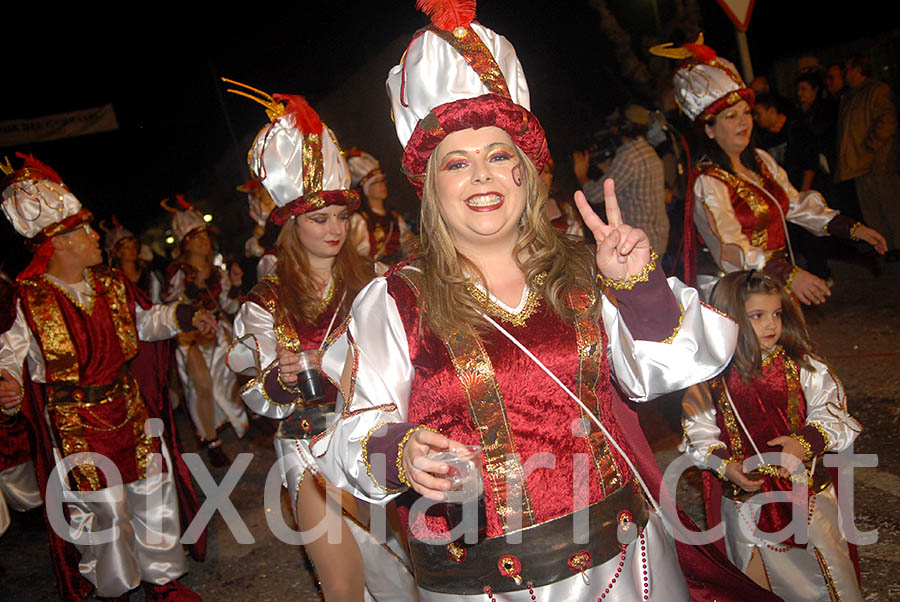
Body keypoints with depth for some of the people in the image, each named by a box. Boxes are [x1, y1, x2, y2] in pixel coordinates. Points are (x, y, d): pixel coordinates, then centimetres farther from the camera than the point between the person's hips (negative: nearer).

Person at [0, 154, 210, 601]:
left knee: (153, 489, 10)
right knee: (102, 509, 4)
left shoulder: (111, 286, 5)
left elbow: (143, 321, 19)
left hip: (129, 408, 5)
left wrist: (184, 316, 6)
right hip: (74, 423, -5)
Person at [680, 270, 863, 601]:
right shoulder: (709, 378, -8)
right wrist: (725, 465, -18)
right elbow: (698, 431, -4)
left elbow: (831, 412, -3)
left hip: (806, 487, 1)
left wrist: (805, 441, -21)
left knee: (827, 574, 13)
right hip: (744, 495, -1)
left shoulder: (802, 366, -5)